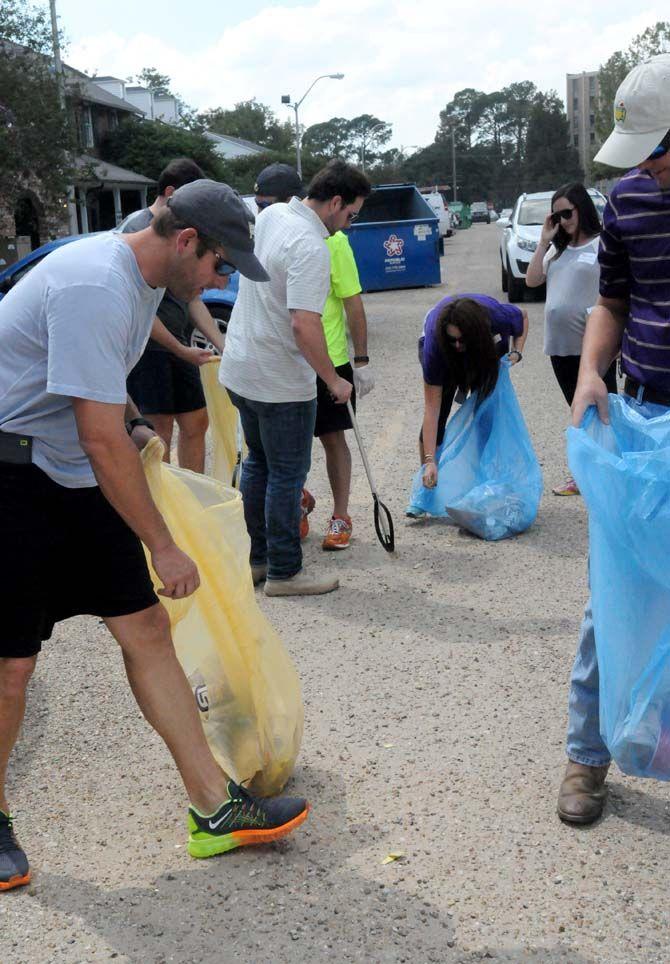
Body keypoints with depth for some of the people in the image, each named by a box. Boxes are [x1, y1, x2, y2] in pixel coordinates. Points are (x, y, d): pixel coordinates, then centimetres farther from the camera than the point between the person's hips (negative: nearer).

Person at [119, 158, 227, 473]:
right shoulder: (137, 228, -12)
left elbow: (192, 299, 18)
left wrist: (223, 346, 8)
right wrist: (181, 349, -15)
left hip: (176, 346, 9)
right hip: (146, 344, -9)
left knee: (196, 422, 14)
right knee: (160, 430, -8)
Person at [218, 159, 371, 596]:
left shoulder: (270, 215, 6)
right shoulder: (311, 247, -23)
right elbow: (304, 325, -29)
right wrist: (334, 380, -18)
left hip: (239, 368, 9)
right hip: (280, 382, -9)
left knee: (258, 463, 19)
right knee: (288, 474, 2)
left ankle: (256, 557, 27)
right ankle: (284, 572, 10)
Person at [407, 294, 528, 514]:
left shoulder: (498, 316, -40)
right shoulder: (435, 340, -42)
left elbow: (522, 316, -9)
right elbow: (431, 407, -40)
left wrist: (516, 352, -25)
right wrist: (430, 461, -44)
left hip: (487, 344, 2)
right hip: (440, 347, -2)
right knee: (437, 414, -13)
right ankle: (426, 488, -4)